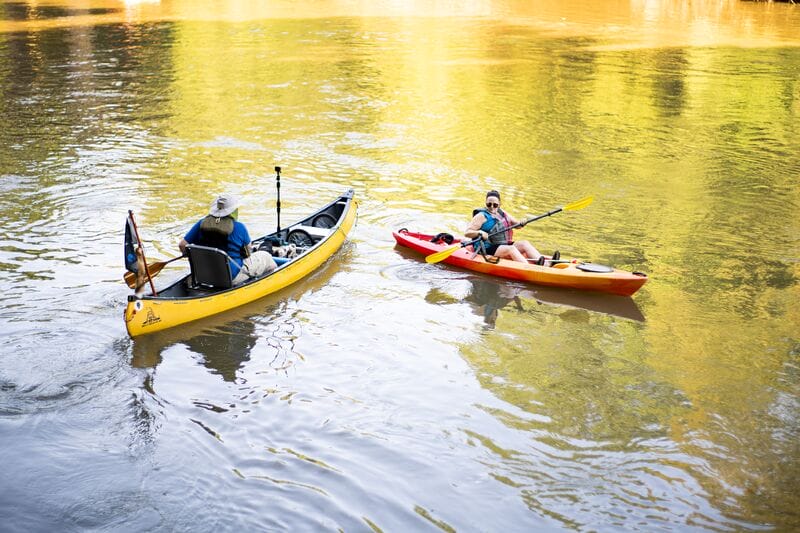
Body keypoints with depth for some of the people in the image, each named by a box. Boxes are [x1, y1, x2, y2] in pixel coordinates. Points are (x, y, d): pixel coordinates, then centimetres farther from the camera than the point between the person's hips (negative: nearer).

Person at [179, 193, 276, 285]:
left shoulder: (201, 224, -4)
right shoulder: (239, 227, -13)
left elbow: (182, 245, -3)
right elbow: (248, 252, 1)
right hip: (233, 277, -5)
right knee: (265, 256, 17)